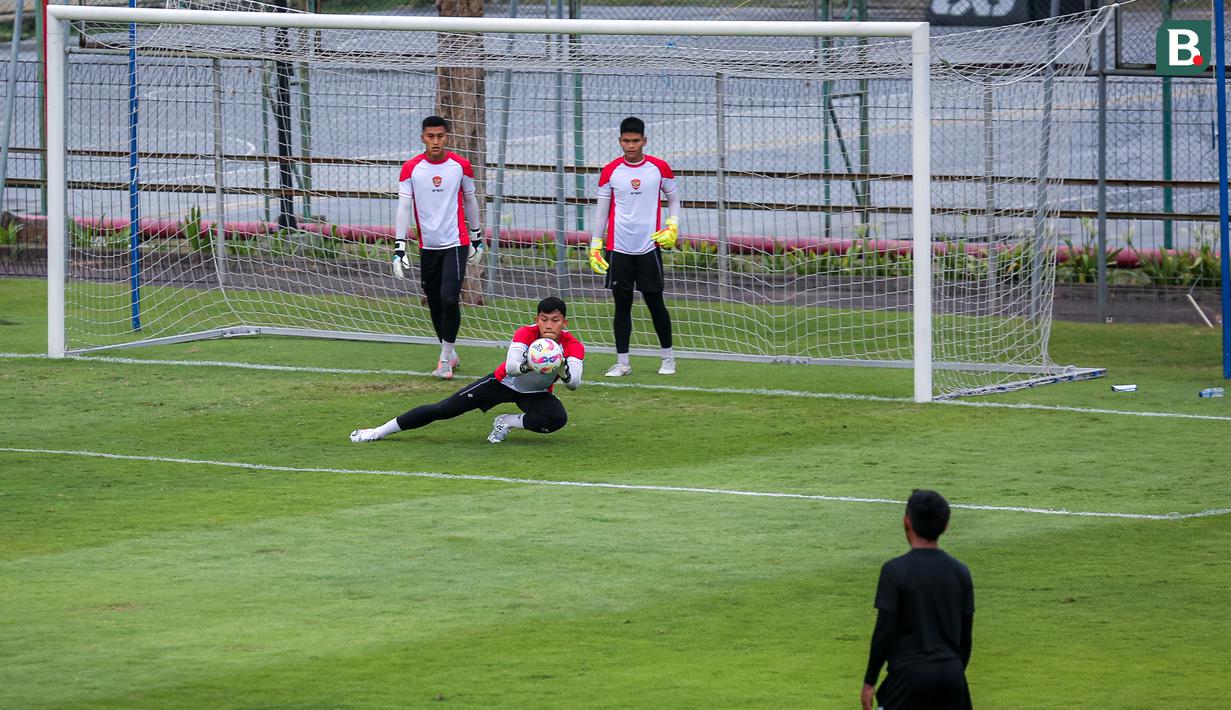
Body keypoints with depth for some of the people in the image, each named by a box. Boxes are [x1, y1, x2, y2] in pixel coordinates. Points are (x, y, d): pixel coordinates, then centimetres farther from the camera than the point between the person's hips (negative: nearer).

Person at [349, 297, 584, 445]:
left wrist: (562, 369, -52)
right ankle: (380, 431, 2)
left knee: (557, 418, -33)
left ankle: (507, 423, -9)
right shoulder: (526, 334, -27)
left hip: (536, 394, 2)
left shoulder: (573, 346, -22)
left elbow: (574, 383, -32)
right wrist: (529, 366, -63)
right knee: (442, 410, -8)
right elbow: (511, 367, -42)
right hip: (503, 382, -1)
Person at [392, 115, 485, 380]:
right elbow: (404, 208, -4)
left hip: (456, 243, -2)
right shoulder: (411, 169, -2)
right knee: (435, 304, 8)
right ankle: (449, 355, 27)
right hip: (428, 247, 2)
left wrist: (477, 239, 18)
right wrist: (399, 248, -11)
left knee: (449, 299, -16)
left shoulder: (461, 166, 0)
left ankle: (445, 358, -4)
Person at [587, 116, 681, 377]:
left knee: (655, 302, 2)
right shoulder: (610, 171, 3)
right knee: (622, 304, 3)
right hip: (618, 248, 1)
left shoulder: (660, 168, 1)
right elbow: (601, 210, 7)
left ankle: (668, 358, 16)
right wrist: (595, 246, 4)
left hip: (649, 247, -1)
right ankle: (622, 362, 7)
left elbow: (673, 199, 13)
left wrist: (672, 227, -3)